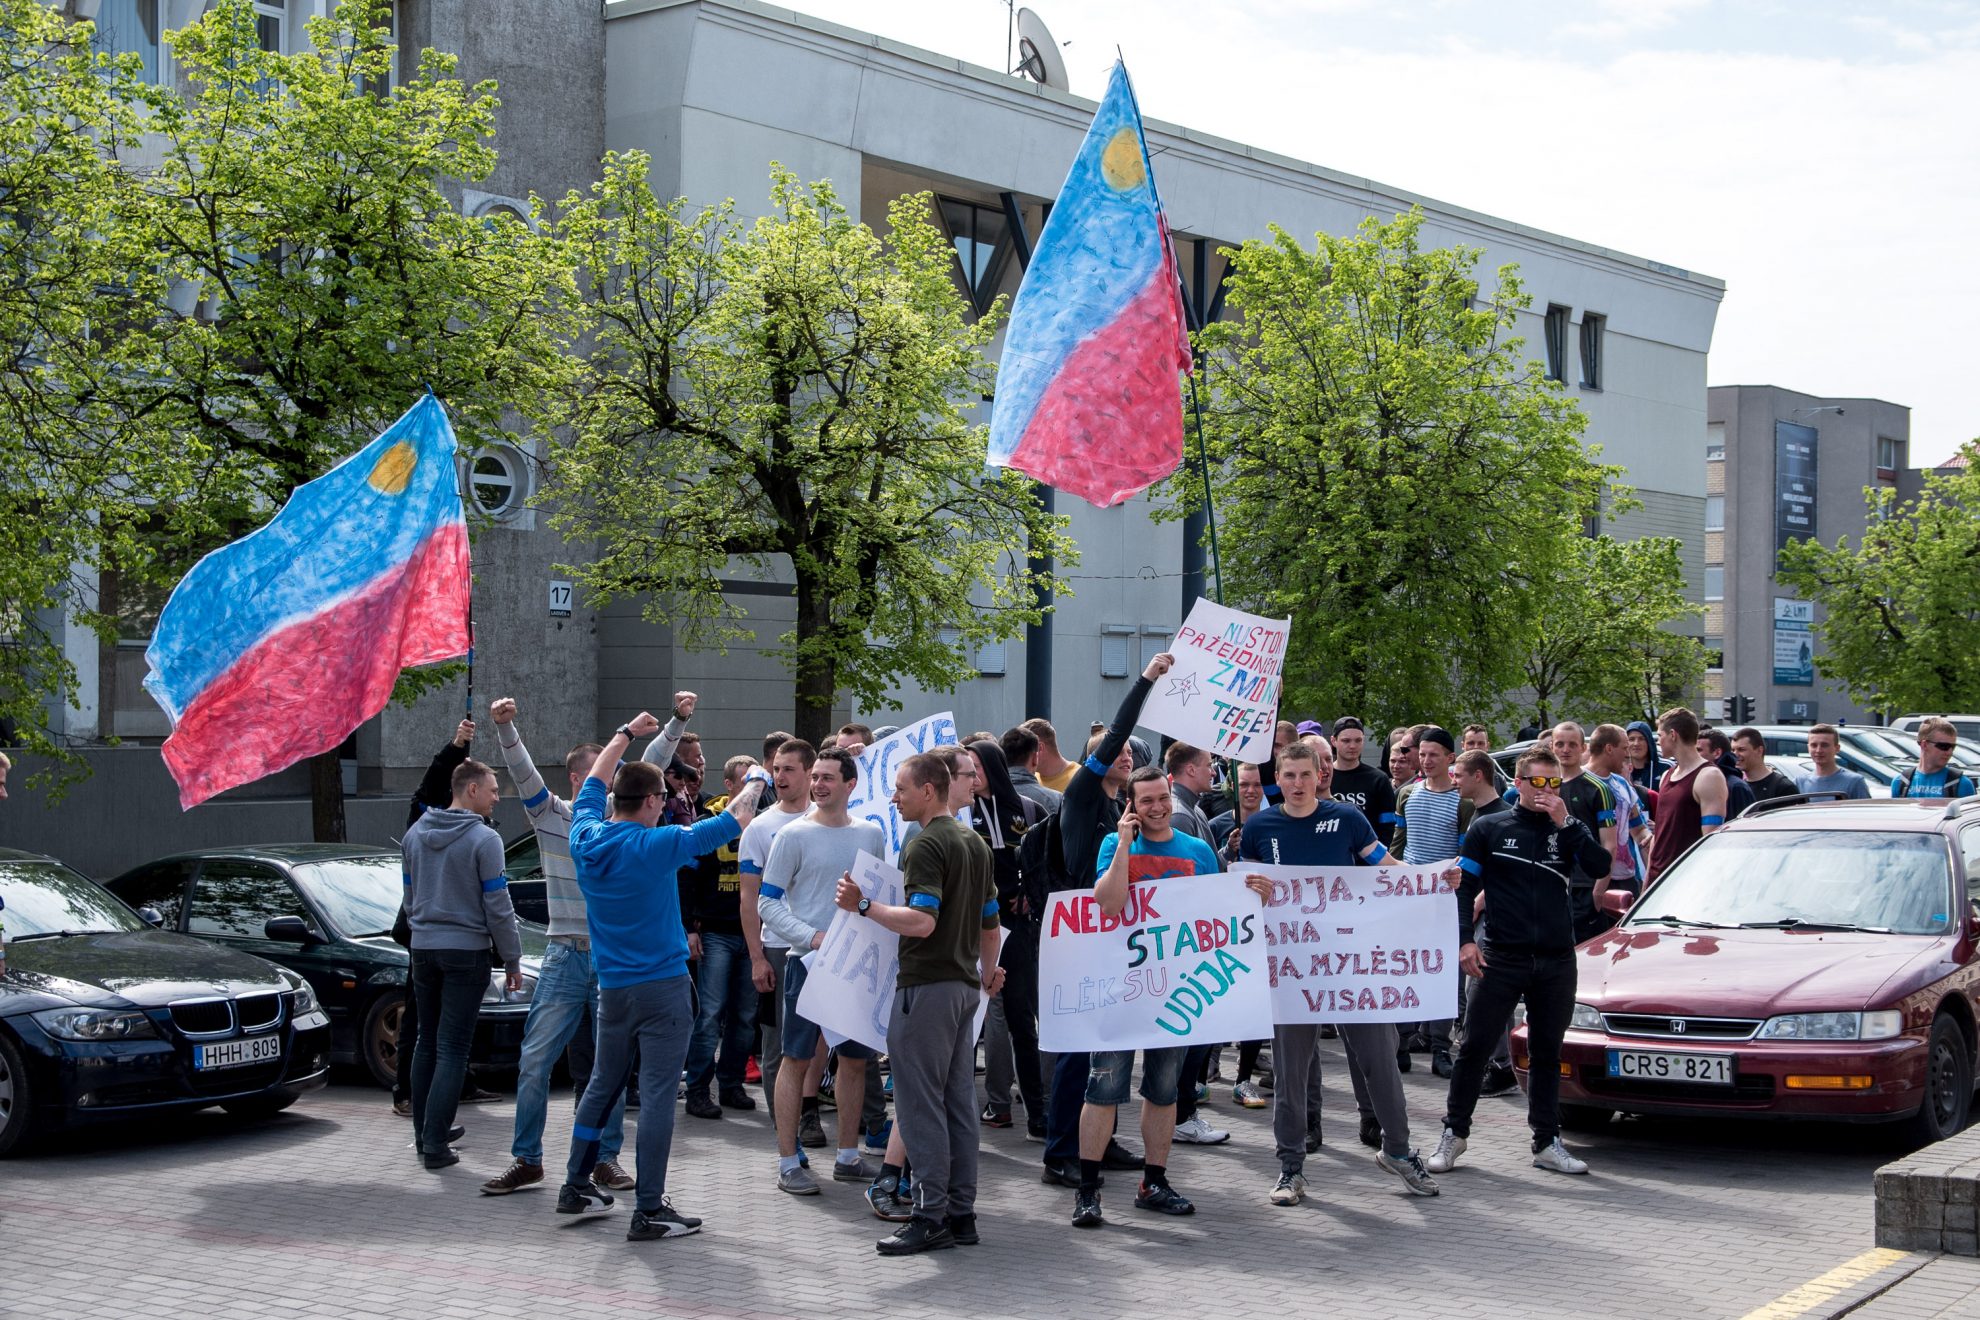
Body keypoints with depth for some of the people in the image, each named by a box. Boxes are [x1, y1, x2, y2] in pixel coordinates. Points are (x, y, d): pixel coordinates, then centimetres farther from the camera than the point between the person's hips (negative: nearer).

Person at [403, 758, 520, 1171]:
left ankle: (425, 1131, 23)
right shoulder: (484, 839, -13)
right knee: (452, 1049, -4)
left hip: (423, 949, 6)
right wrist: (512, 961, -3)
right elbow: (498, 908, -11)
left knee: (427, 1043, 17)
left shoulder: (415, 834, 7)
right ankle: (435, 1144, -7)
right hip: (466, 951, -6)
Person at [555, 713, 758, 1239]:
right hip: (661, 986, -6)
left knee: (604, 1083, 20)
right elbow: (734, 820, -7)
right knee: (658, 1093, -4)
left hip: (611, 987, 7)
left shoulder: (587, 839, 0)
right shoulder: (656, 846, -16)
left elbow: (593, 785, 22)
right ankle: (649, 1210, -3)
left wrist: (626, 734, 32)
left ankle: (576, 1186, 27)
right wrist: (755, 783, 13)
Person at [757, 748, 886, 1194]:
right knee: (797, 1058, -2)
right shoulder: (795, 835, -5)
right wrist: (812, 937, -17)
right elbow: (767, 902, -5)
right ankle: (788, 1164, 3)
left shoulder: (871, 835, 8)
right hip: (809, 961, -4)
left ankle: (848, 1157, 20)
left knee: (855, 1058, 9)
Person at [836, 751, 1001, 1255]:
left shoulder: (926, 845, -13)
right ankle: (961, 1212, 13)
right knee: (959, 1101, 10)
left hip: (927, 986, -9)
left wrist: (864, 906, -15)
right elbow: (990, 923, 22)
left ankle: (932, 1217, -6)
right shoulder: (976, 844, 16)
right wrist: (987, 970, 36)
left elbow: (922, 921, -23)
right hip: (965, 986, 9)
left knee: (921, 1103, -6)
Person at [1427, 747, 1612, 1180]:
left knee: (1547, 1053, 9)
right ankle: (1454, 1132, 11)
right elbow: (1462, 887, 1)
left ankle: (1547, 1142, 16)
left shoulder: (1568, 830, 10)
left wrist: (1566, 822, -13)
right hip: (1501, 958, -2)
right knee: (1475, 1048, 0)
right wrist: (1465, 940, -10)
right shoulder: (1489, 828, 3)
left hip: (1557, 961, 2)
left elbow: (1600, 867, -8)